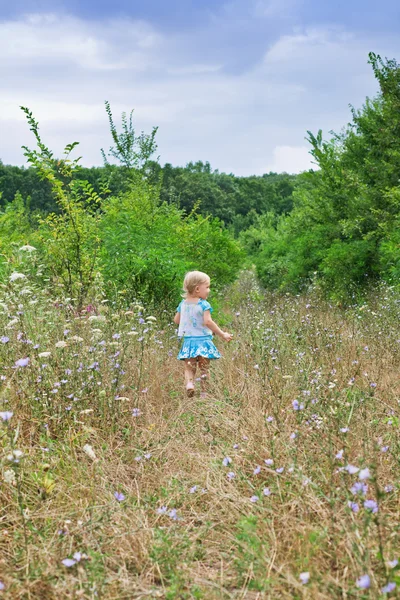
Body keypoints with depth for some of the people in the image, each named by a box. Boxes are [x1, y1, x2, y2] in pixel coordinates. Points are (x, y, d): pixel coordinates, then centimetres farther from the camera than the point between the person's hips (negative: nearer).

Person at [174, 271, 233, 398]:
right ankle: (204, 393, 10)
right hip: (203, 341, -4)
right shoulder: (204, 304, -13)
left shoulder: (183, 304, 6)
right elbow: (207, 321, -23)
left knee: (189, 368, 7)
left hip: (188, 341, 4)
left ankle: (189, 383, -20)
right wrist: (223, 335, -19)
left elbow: (176, 320, 13)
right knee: (204, 369, 8)